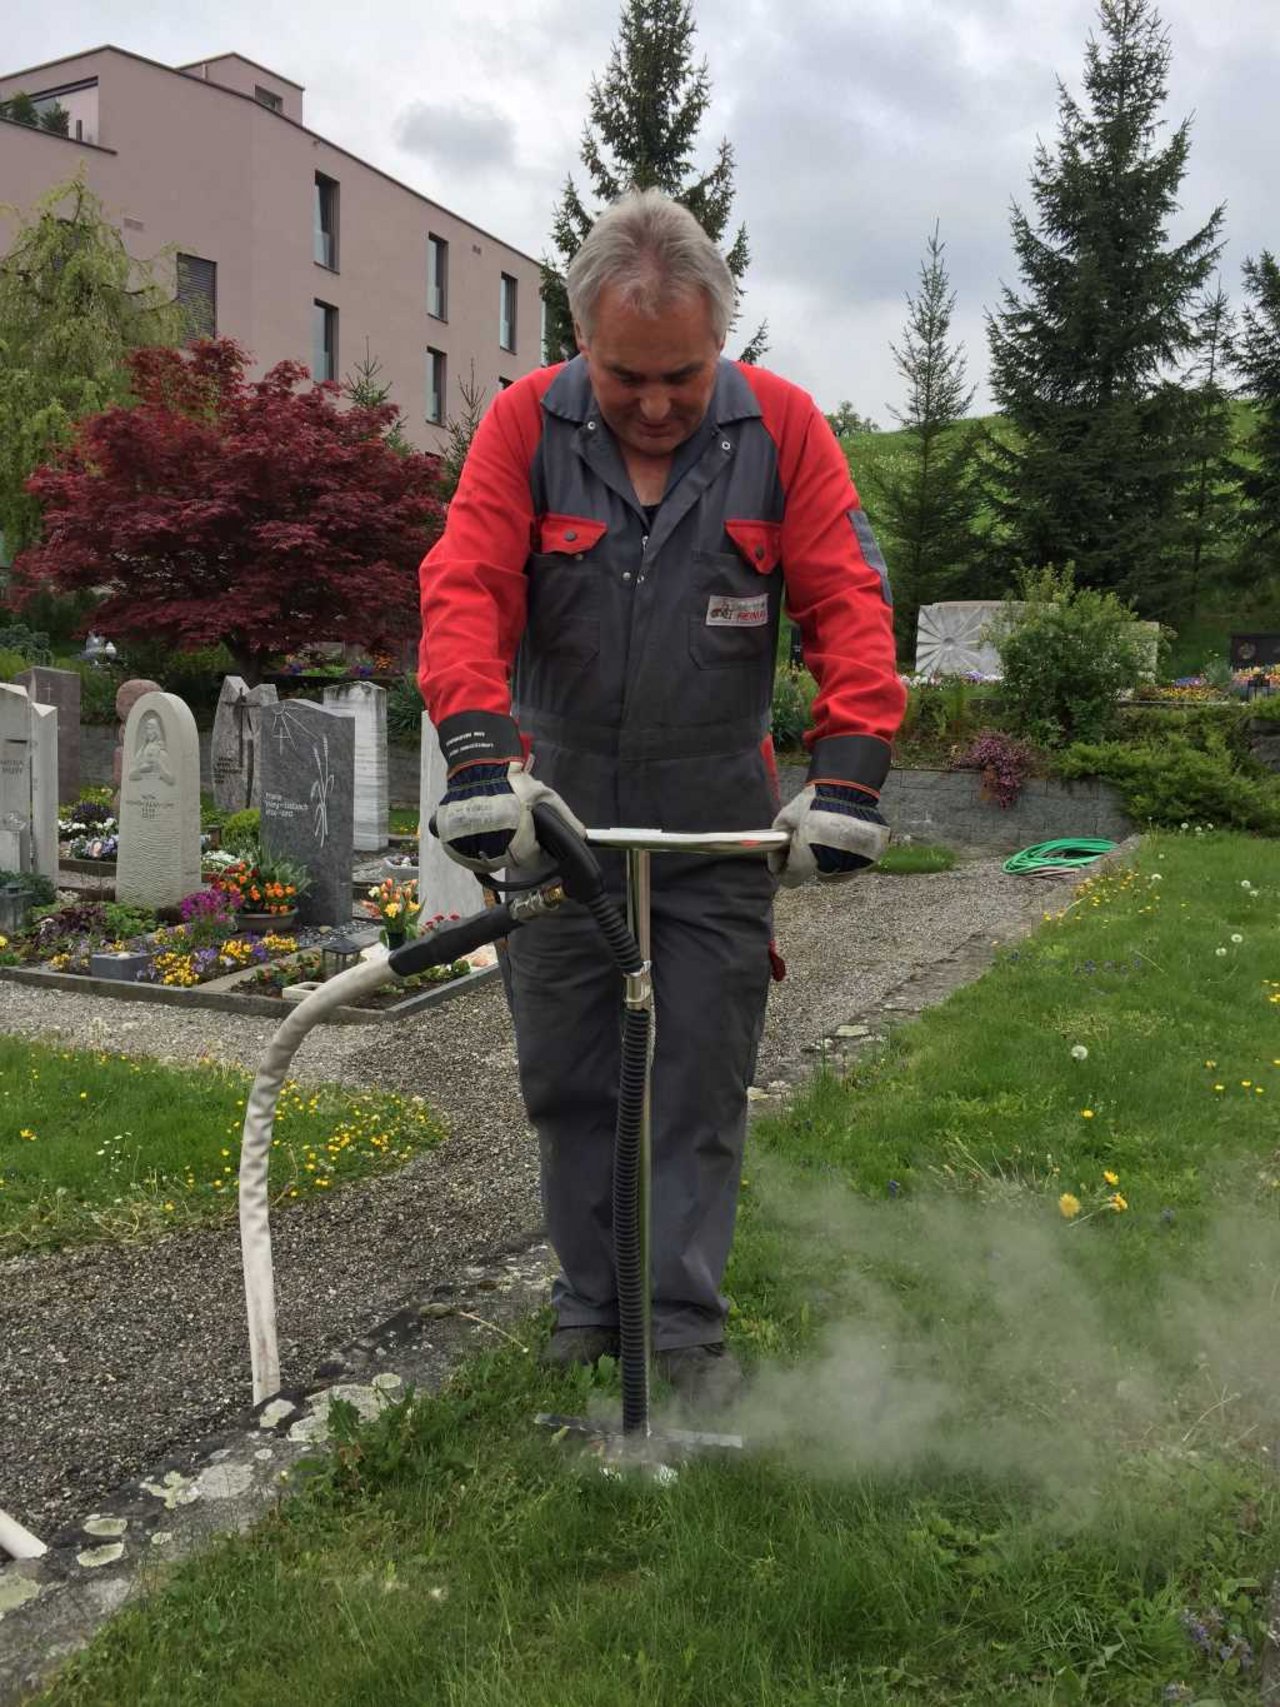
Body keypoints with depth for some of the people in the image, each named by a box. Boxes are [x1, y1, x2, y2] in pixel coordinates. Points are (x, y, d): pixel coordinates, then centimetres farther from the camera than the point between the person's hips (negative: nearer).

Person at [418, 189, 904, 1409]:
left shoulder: (781, 426, -5)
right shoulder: (526, 424, -5)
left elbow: (847, 600, -10)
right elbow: (465, 586, -15)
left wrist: (849, 767, -23)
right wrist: (479, 750, -31)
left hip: (720, 831, -1)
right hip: (556, 818, 1)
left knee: (700, 1089, 6)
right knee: (567, 1084, 12)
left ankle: (687, 1324, 22)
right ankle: (590, 1300, 31)